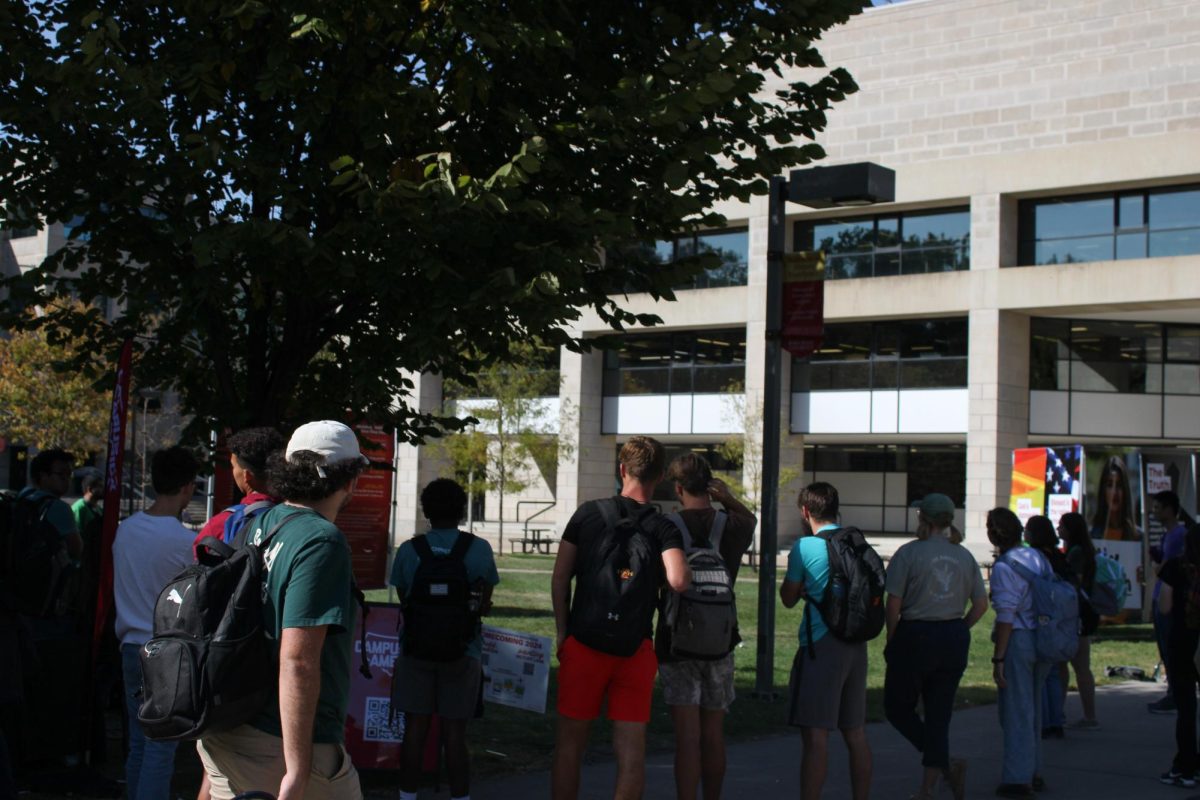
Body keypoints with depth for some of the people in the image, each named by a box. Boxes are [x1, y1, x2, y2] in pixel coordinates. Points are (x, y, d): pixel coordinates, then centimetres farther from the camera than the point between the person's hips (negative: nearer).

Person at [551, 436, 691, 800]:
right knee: (631, 750, 5)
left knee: (570, 743, 11)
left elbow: (559, 578, 3)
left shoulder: (589, 513, 2)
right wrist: (686, 570, 4)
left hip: (583, 643, 0)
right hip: (636, 650, 0)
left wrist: (562, 633, 10)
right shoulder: (663, 528, -2)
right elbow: (678, 580, -19)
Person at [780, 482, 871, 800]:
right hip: (856, 643, 7)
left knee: (815, 734, -8)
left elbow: (788, 598, 4)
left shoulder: (805, 546, -7)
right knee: (855, 732, 14)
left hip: (821, 644, -7)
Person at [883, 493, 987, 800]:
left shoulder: (909, 553, -9)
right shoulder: (964, 555, 6)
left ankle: (945, 763, -6)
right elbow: (981, 604, 7)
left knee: (898, 707, 10)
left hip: (916, 636, -5)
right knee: (939, 713, 10)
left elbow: (893, 604, -11)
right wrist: (957, 631, 17)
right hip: (954, 640, 5)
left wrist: (891, 642, 0)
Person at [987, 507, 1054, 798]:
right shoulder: (1038, 558, 7)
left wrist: (998, 659, -15)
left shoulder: (1004, 566, -15)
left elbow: (1006, 616, -18)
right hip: (1043, 640, 8)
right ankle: (1033, 772, 26)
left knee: (1016, 711, -1)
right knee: (1033, 708, 18)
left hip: (1017, 640, -8)